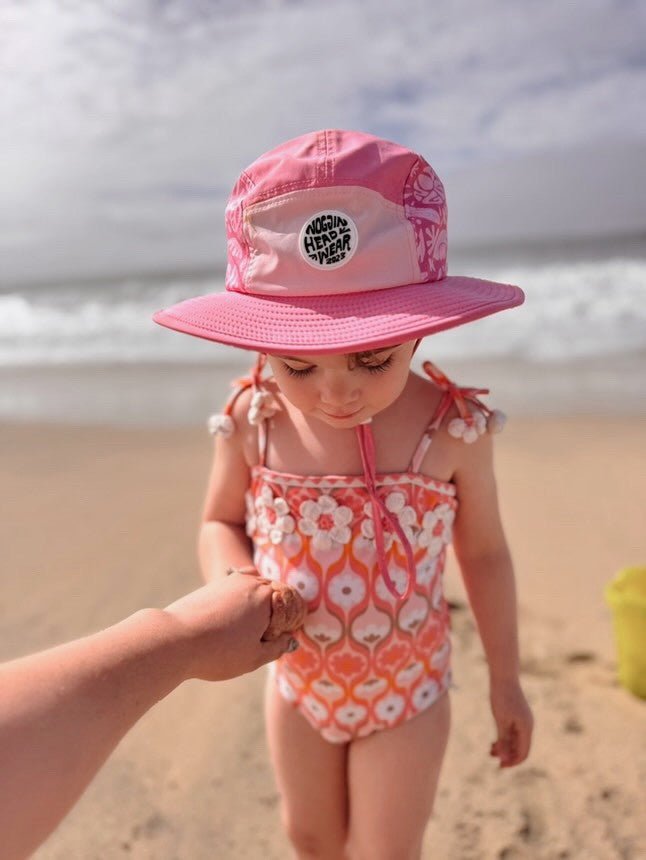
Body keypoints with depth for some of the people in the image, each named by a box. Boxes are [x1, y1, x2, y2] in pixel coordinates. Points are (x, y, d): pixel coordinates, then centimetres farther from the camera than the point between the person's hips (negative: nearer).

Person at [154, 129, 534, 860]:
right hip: (298, 676, 3)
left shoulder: (453, 430, -24)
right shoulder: (251, 424, -20)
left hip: (406, 685, -2)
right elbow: (220, 523, -3)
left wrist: (505, 680, 0)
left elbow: (484, 554, -9)